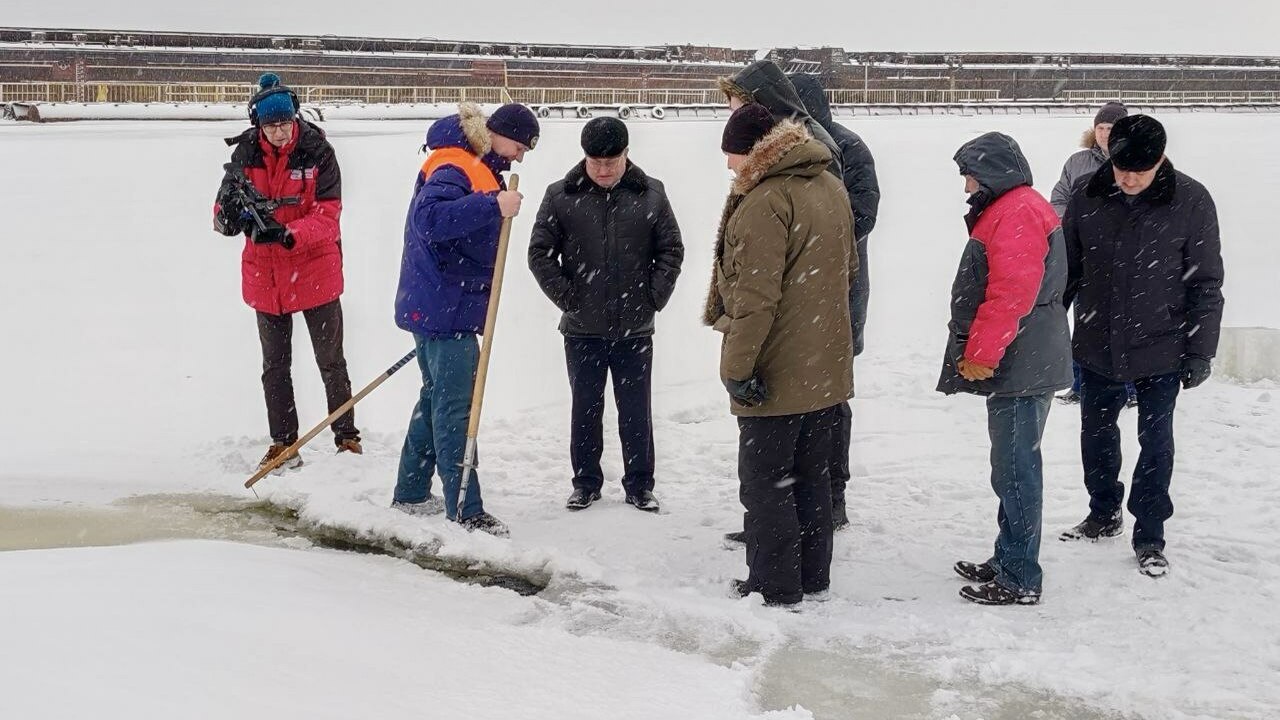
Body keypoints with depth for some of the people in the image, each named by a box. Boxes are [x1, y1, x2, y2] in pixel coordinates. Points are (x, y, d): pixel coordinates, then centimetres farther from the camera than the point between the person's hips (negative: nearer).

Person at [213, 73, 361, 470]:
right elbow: (224, 215, -3)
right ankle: (283, 444, 24)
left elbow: (327, 216, -18)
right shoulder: (246, 153, -5)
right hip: (265, 274, 3)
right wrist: (230, 215, -28)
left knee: (331, 361, 9)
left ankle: (347, 437, 23)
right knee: (275, 366, 13)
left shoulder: (317, 151, -13)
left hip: (315, 271, -3)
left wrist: (288, 235, -34)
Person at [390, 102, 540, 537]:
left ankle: (410, 493, 28)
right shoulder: (454, 169, -17)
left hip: (439, 307, 11)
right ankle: (466, 512, -5)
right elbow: (429, 217, -35)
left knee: (436, 398, 18)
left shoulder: (479, 168, 17)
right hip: (444, 310, -11)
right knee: (454, 408, -8)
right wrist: (493, 206, -40)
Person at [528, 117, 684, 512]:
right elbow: (540, 254, 0)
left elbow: (671, 251, 5)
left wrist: (654, 297, -3)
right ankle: (586, 482, 23)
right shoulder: (561, 196, -3)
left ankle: (639, 484, 20)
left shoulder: (651, 194, 0)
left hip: (635, 329, 0)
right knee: (586, 408, 10)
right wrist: (566, 297, -5)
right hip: (582, 329, 0)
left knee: (636, 411, 8)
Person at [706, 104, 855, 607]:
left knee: (764, 481, 3)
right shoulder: (832, 188, 9)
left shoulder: (764, 200, -20)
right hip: (827, 367, 9)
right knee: (811, 476, 17)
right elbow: (848, 266, 20)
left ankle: (774, 586, 9)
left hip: (776, 374, -9)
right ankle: (812, 577, 26)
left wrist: (737, 366, -20)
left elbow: (755, 297, -24)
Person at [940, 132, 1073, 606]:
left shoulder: (1017, 214, -16)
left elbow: (1011, 295, -24)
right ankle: (1007, 561, 27)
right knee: (1013, 466, 17)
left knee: (1015, 469, -7)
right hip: (1018, 366, 11)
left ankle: (1019, 579, -2)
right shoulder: (1006, 211, 20)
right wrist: (978, 353, 24)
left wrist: (981, 354, -20)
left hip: (1020, 369, -11)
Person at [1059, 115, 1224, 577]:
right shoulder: (1087, 199, -6)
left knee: (1156, 442, 6)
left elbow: (1206, 284, -7)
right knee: (1096, 433, 16)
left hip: (1160, 351, -3)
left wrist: (1200, 353, -7)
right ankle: (1104, 514, 36)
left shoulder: (1191, 202, -12)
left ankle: (1149, 535, 18)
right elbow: (1065, 273, 4)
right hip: (1096, 348, 3)